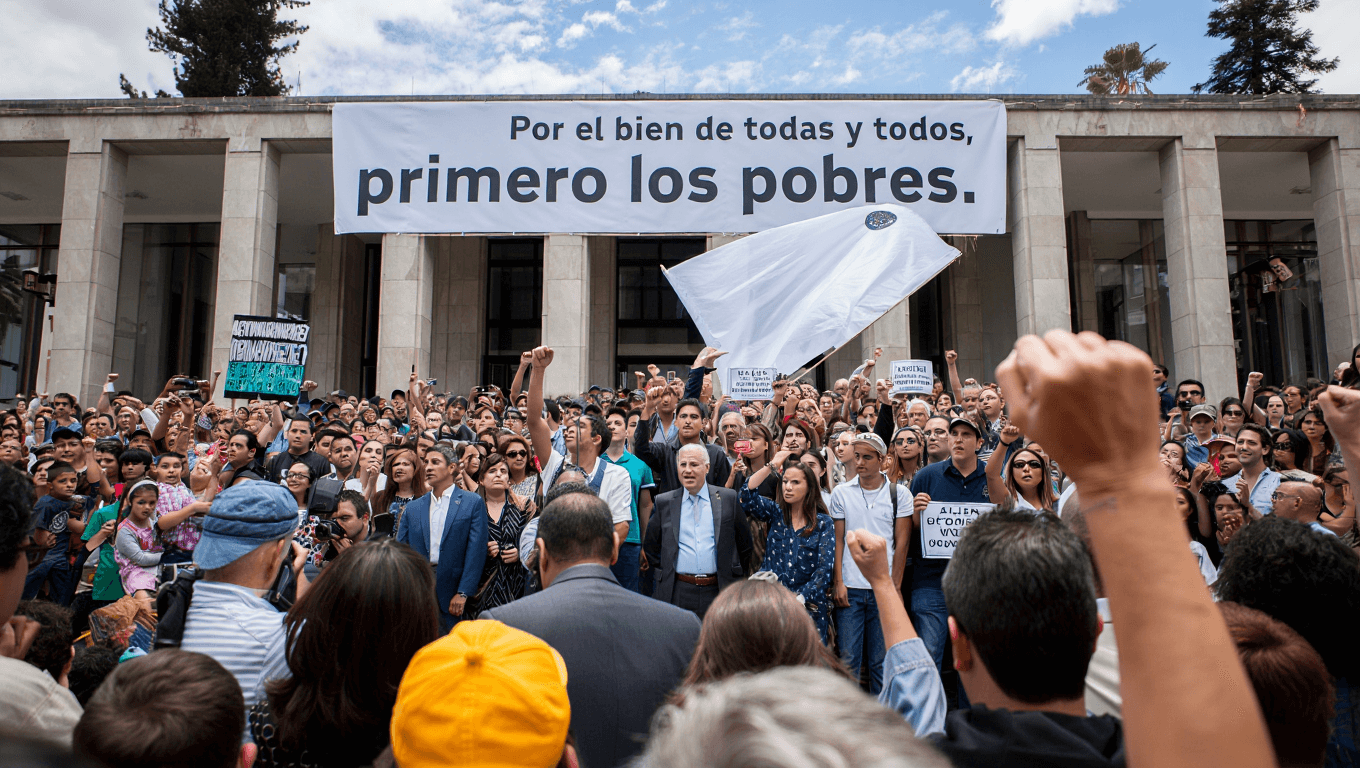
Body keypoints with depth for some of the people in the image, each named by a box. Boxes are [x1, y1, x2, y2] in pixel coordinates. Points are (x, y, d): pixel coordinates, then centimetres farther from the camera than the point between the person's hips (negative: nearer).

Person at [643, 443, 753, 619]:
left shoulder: (728, 498, 3)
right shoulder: (664, 502, 6)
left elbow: (744, 543, 10)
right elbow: (650, 546, 15)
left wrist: (735, 580, 9)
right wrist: (662, 578, 9)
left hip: (717, 591, 0)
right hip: (678, 594, 1)